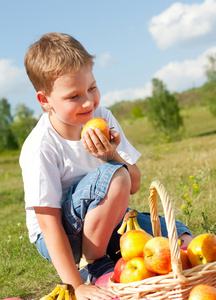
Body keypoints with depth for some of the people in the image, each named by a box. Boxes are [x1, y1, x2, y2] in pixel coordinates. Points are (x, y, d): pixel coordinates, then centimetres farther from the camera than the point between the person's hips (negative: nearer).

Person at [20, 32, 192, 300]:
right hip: (63, 236, -5)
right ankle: (91, 265, -12)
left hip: (105, 222, 5)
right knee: (113, 176, -32)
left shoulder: (102, 118, -8)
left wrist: (111, 155, -27)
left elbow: (134, 185, -7)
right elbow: (49, 225, -25)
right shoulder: (40, 147, -24)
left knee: (182, 240, -10)